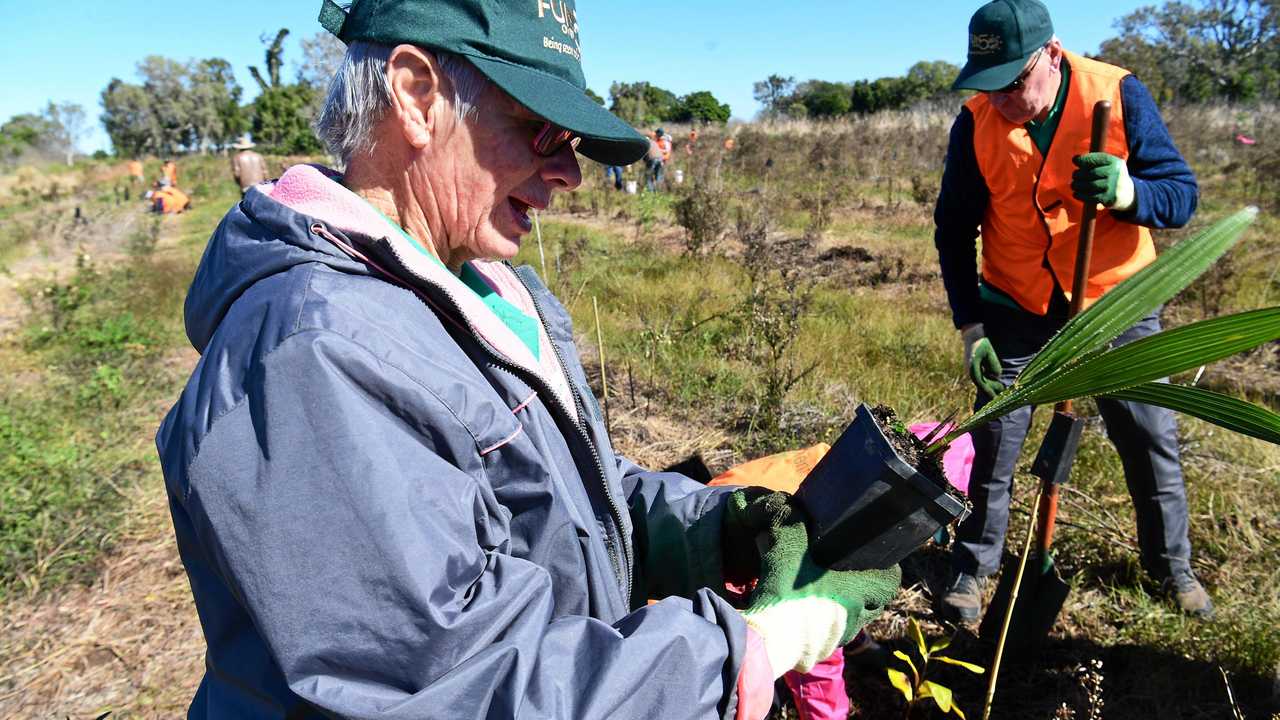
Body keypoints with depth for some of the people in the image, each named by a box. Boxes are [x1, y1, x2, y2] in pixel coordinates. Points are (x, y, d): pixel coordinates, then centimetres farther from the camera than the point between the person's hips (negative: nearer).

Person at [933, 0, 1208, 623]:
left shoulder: (1119, 95, -14)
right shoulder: (976, 123, -12)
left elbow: (1182, 195, -13)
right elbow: (953, 229, -5)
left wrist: (1129, 192, -37)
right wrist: (969, 325, -9)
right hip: (1017, 308, 0)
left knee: (1151, 438, 9)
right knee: (995, 444, 1)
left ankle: (1171, 563, 33)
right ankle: (973, 567, 20)